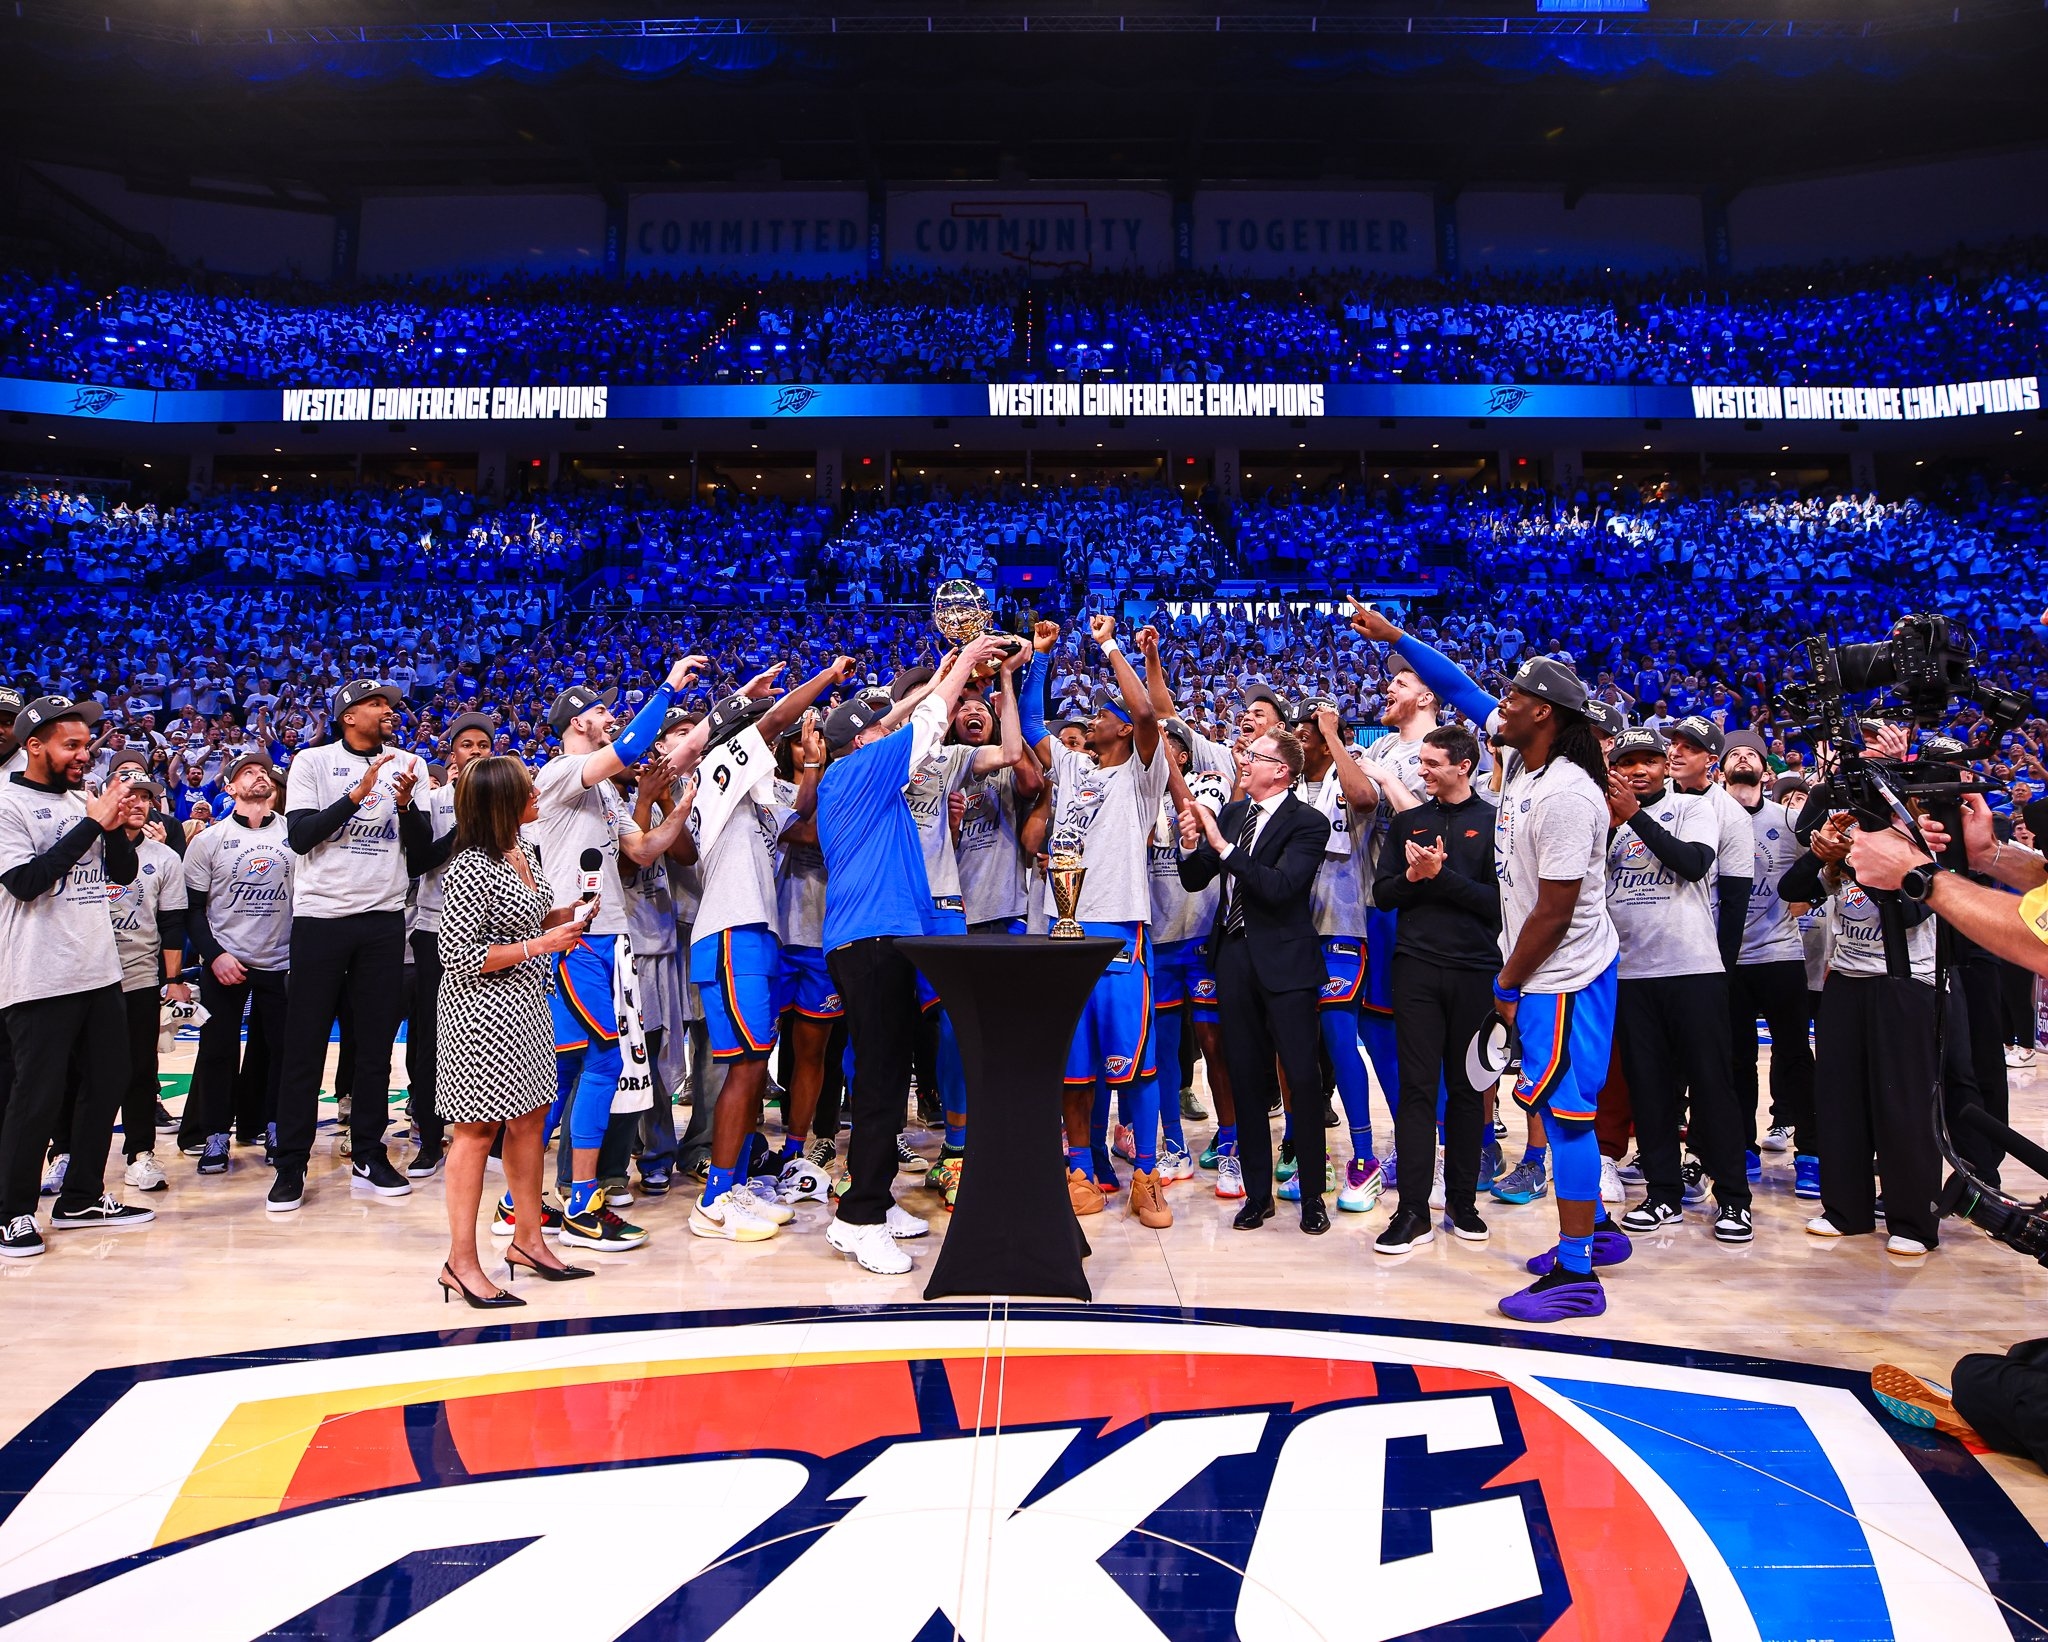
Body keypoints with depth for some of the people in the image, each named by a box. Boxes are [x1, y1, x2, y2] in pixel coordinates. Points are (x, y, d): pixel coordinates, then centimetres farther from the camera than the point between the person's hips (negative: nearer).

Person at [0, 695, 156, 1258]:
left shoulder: (84, 802, 12)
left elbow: (124, 872, 12)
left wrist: (118, 827, -7)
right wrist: (93, 824, -20)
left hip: (100, 973, 7)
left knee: (107, 1084, 12)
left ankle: (82, 1199, 25)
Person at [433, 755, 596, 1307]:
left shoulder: (525, 850, 8)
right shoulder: (471, 869, -20)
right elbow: (458, 956, -20)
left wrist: (564, 915, 3)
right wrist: (539, 945, -20)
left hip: (524, 1006, 9)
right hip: (480, 1010, -9)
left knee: (530, 1118, 14)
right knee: (477, 1130, -2)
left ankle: (527, 1239, 27)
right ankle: (461, 1262, 9)